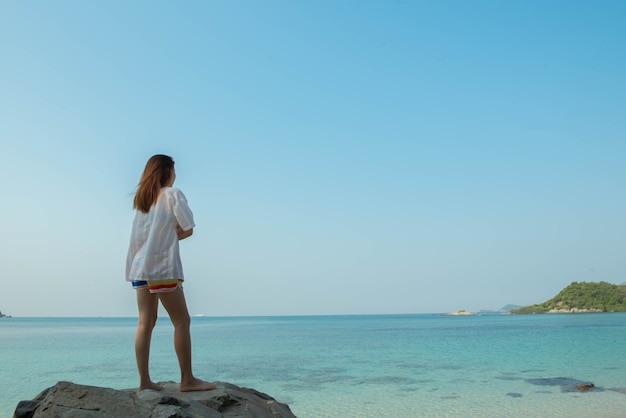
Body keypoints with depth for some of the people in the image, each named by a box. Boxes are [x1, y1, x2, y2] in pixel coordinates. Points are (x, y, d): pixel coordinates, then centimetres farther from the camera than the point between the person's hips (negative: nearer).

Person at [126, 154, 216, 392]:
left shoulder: (142, 197, 16)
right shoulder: (173, 194, -4)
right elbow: (189, 229, -6)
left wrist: (169, 235, 5)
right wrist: (176, 232, 7)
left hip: (139, 266, 7)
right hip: (162, 266, -7)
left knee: (146, 322, 6)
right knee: (181, 321, -3)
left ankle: (144, 381, 5)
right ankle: (187, 379, -1)